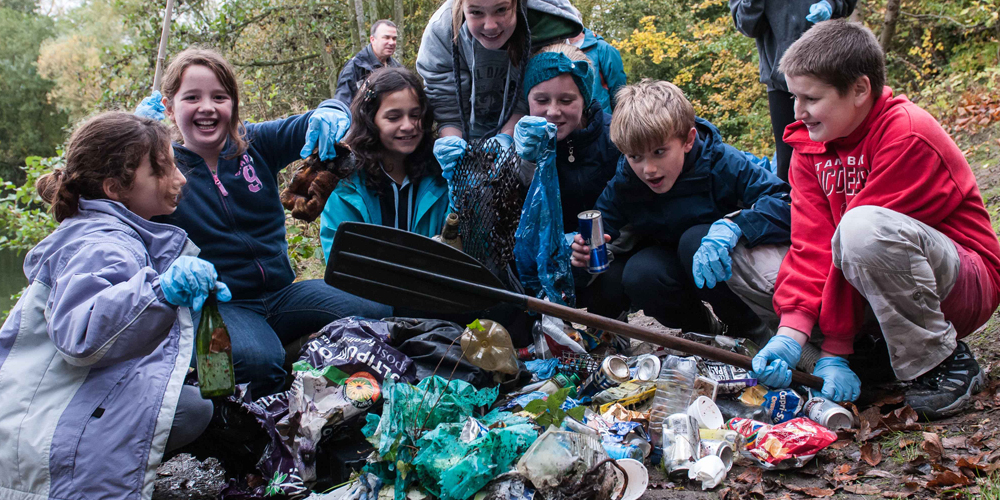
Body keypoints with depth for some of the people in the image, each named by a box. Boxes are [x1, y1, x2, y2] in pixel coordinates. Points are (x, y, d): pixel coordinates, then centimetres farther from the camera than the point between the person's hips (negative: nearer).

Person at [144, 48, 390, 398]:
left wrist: (330, 113, -28)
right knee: (256, 361, -38)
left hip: (282, 293, 4)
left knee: (380, 313, -20)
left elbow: (310, 125, -4)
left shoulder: (256, 144, 6)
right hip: (219, 305, -3)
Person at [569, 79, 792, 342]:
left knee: (694, 239, -34)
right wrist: (586, 249, -28)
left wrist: (733, 226, -49)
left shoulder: (721, 162, -24)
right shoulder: (623, 183, -12)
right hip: (677, 268, 4)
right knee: (638, 274, -27)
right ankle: (704, 329, 2)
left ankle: (755, 332, -12)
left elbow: (786, 203, -31)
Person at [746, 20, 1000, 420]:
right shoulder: (809, 146, 0)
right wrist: (790, 336, -25)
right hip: (874, 296, 7)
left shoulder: (908, 134, -22)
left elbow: (865, 233, -26)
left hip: (965, 286, -7)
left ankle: (941, 360, -16)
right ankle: (882, 343, 2)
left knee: (864, 227, -38)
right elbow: (813, 246, -10)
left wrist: (836, 350, -27)